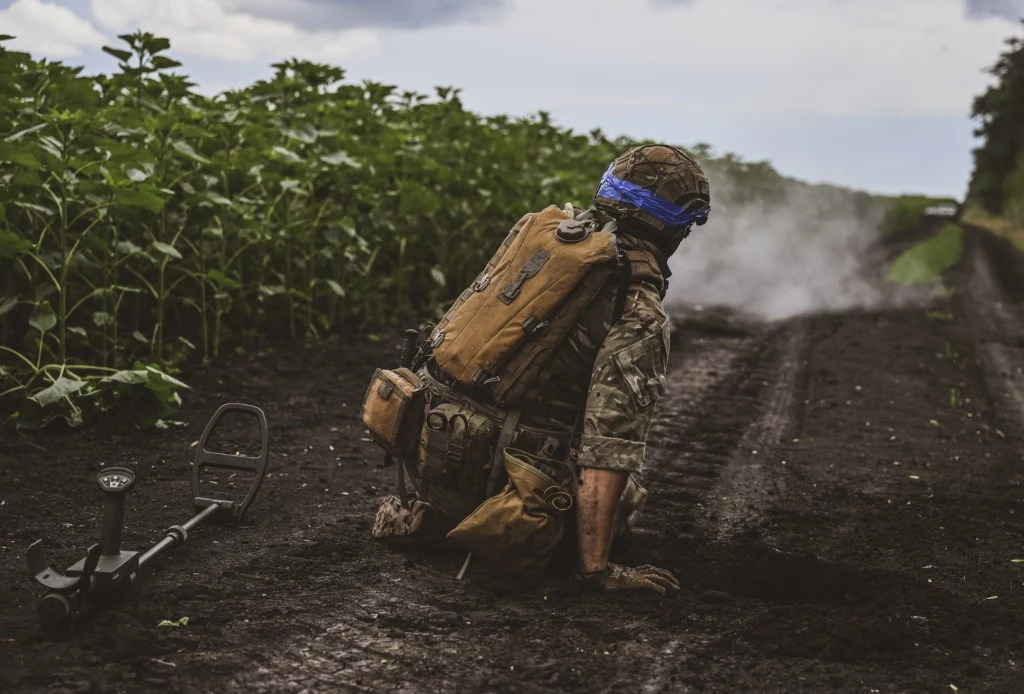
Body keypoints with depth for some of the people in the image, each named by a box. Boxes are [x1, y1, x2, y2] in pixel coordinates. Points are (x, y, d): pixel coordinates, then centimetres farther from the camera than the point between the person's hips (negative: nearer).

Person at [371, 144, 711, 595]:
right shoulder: (641, 318, -14)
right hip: (489, 470, -6)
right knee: (626, 498, 20)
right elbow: (610, 441, -21)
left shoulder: (541, 225, 5)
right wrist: (597, 570, -17)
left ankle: (423, 514, 20)